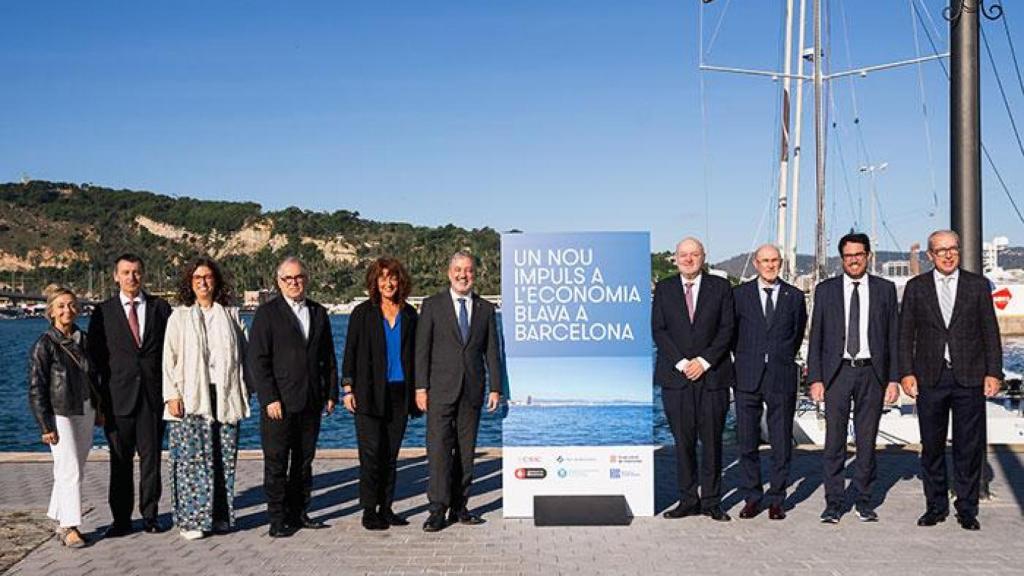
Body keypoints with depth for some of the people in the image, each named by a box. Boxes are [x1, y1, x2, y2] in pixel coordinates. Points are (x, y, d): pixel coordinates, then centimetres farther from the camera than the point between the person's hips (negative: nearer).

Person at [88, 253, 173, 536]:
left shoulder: (160, 307, 7)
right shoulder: (103, 311, 5)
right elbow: (94, 354, 5)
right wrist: (98, 394, -1)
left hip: (153, 394, 1)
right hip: (119, 395, 0)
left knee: (151, 457, 6)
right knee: (120, 460, 5)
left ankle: (150, 515, 16)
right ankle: (121, 518, 14)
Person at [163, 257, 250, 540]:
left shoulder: (230, 315, 13)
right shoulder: (179, 317, 6)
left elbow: (242, 354, 14)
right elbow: (169, 359, 1)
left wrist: (243, 391, 7)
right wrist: (172, 395, -8)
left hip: (226, 396, 2)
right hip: (191, 397, -2)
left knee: (224, 458, 4)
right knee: (192, 458, -4)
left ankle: (220, 516, 14)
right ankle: (190, 519, 3)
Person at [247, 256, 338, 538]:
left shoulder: (319, 313, 12)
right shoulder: (267, 313, -3)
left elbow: (328, 357, 15)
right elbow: (256, 360, -7)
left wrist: (331, 394, 8)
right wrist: (269, 398, -13)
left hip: (311, 402, 5)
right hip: (279, 403, -4)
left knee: (304, 462, 11)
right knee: (276, 463, 0)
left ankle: (299, 513, 21)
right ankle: (278, 519, 8)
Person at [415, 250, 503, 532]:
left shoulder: (485, 309, 10)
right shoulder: (433, 305, 3)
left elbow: (492, 351, 10)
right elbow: (422, 348, 0)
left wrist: (495, 388, 3)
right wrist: (421, 387, -6)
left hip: (472, 390, 3)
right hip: (441, 389, -3)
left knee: (466, 449, 6)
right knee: (439, 447, -7)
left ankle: (459, 507, 14)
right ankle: (438, 509, -4)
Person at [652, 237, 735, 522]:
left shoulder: (720, 287, 6)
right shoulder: (664, 288, 8)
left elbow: (727, 328, 1)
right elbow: (658, 330, 2)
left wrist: (704, 361, -9)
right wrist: (681, 363, -9)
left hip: (712, 374, -1)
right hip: (675, 375, 1)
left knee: (712, 441, 3)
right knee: (682, 441, 4)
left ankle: (712, 501, 12)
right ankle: (688, 500, 12)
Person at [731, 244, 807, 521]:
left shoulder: (794, 296, 7)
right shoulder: (739, 294, 5)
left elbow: (798, 333, 16)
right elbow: (732, 332, 12)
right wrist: (743, 360, 9)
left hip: (782, 378, 0)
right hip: (747, 378, 0)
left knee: (781, 443, 4)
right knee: (747, 441, 4)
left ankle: (777, 500, 15)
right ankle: (752, 497, 15)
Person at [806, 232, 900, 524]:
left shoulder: (885, 289, 7)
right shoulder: (825, 290, 6)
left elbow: (893, 336, 7)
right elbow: (816, 337, 5)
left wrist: (893, 378, 0)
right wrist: (815, 378, -2)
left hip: (871, 372, 1)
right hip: (837, 372, 0)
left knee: (867, 440, 7)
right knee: (834, 441, 0)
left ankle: (865, 501, 17)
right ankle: (834, 502, 8)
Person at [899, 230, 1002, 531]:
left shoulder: (977, 285, 6)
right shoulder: (916, 287, 7)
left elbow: (990, 332, 5)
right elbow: (906, 334, 6)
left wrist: (994, 373, -2)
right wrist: (907, 373, -2)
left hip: (969, 378, -1)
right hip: (930, 378, 1)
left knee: (969, 447, 4)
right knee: (932, 446, 7)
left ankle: (967, 509, 15)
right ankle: (936, 506, 19)